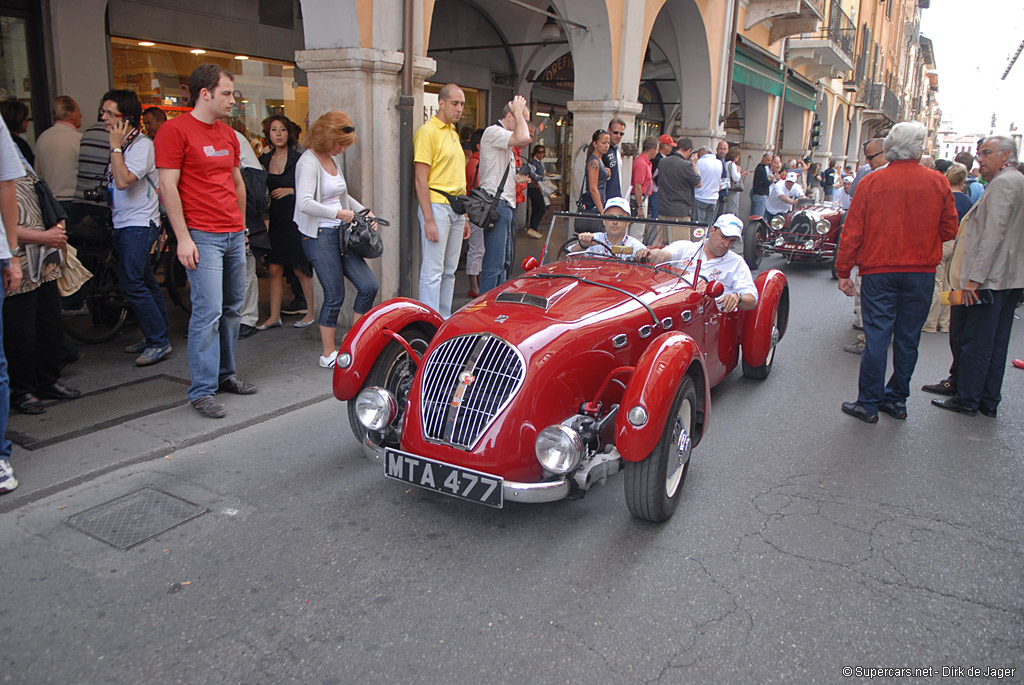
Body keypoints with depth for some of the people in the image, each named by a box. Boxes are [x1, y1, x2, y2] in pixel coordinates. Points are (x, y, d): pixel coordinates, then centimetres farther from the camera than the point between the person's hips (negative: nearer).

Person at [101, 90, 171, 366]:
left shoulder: (142, 145, -12)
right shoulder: (122, 144, 15)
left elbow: (123, 180, -23)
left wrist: (116, 147, -16)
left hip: (140, 224, -9)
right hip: (122, 224, 9)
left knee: (131, 282, -15)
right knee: (145, 282, 11)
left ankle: (158, 341, -8)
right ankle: (157, 338, 18)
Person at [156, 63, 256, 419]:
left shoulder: (228, 133, 17)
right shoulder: (175, 130, -5)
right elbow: (168, 187, -10)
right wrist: (183, 238, -14)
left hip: (234, 236, 7)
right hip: (202, 236, -7)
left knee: (233, 308, 11)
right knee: (208, 311, -10)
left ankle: (225, 374, 23)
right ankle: (202, 390, -2)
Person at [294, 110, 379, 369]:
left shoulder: (334, 159, 13)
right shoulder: (309, 161, -13)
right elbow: (305, 203, -29)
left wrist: (363, 211, 12)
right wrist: (339, 213, -23)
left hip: (341, 232, 8)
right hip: (320, 236, -8)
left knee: (369, 286, 3)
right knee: (335, 296, -3)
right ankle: (328, 354, 12)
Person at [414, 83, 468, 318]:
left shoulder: (453, 133, 19)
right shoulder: (428, 131, -8)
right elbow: (421, 180, -14)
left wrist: (465, 216, 19)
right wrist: (428, 219, -19)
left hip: (456, 208, 9)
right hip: (436, 205, -9)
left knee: (449, 271, 12)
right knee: (433, 272, -7)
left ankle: (446, 322, 20)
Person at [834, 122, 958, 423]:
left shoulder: (871, 182, -6)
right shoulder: (938, 183, -2)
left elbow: (852, 232, -6)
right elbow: (949, 229, 4)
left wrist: (843, 271, 2)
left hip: (878, 270, -1)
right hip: (922, 272, 2)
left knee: (877, 336, 2)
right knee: (908, 338, 11)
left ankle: (869, 403, 7)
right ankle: (897, 399, 21)